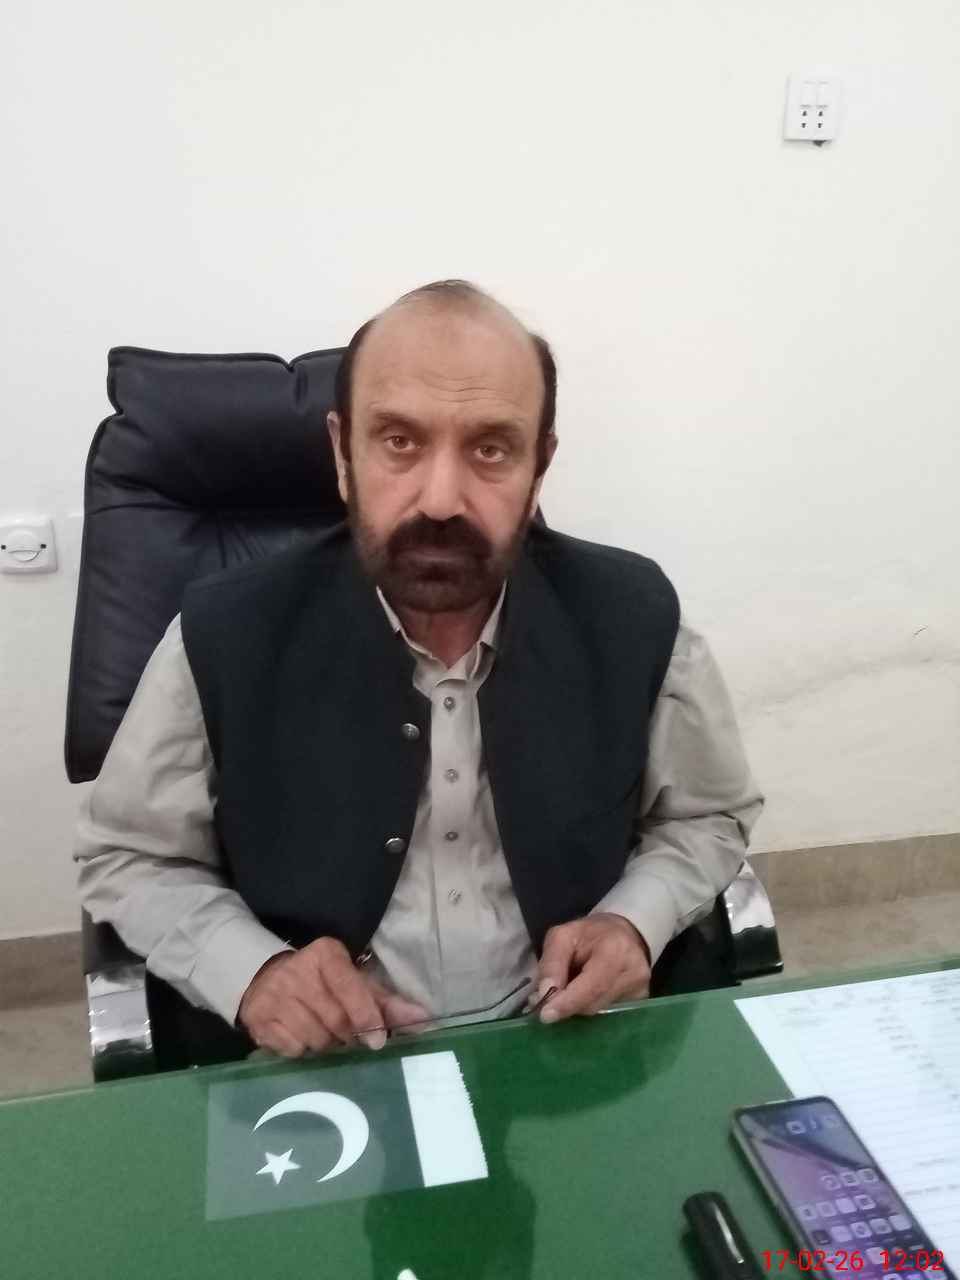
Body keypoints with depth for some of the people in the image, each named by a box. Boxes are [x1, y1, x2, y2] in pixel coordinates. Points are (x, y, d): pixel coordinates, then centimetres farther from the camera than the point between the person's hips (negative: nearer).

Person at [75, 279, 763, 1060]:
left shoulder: (635, 618, -11)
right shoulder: (225, 637, -14)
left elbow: (712, 816, 6)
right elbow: (128, 857, 2)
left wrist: (635, 922, -12)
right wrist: (251, 971, -15)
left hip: (570, 1047, 1)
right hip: (319, 1065, 0)